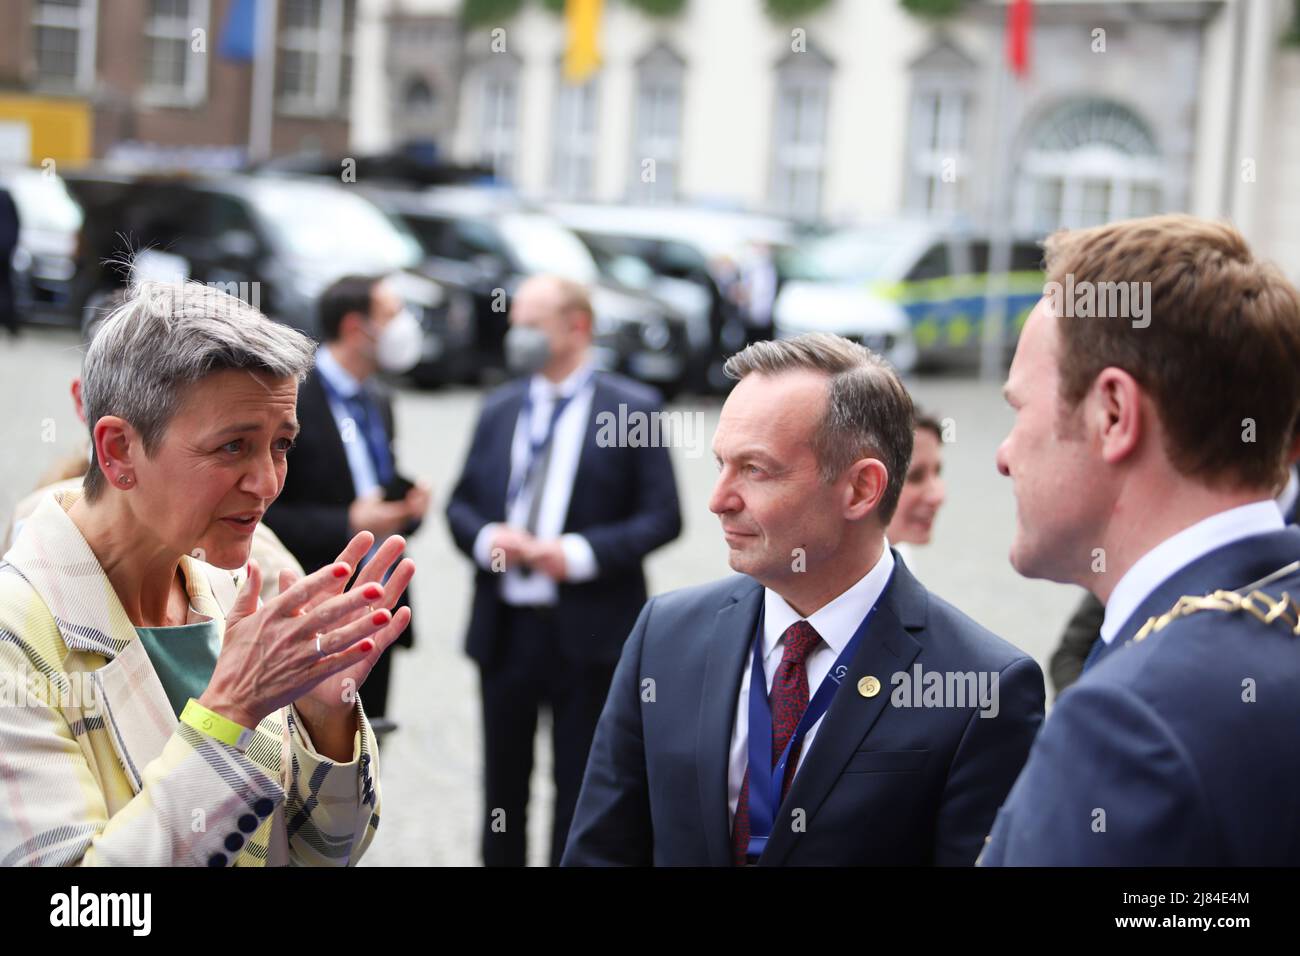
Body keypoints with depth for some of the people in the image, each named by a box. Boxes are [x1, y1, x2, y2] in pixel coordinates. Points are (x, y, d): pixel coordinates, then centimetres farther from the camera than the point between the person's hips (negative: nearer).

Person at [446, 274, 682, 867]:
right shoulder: (499, 409, 11)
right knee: (502, 779, 14)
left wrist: (581, 553, -19)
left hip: (586, 632, -4)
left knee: (580, 790, 5)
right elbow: (460, 505, 13)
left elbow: (662, 517, -7)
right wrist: (485, 538, -9)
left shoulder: (632, 409, -4)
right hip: (504, 627, 5)